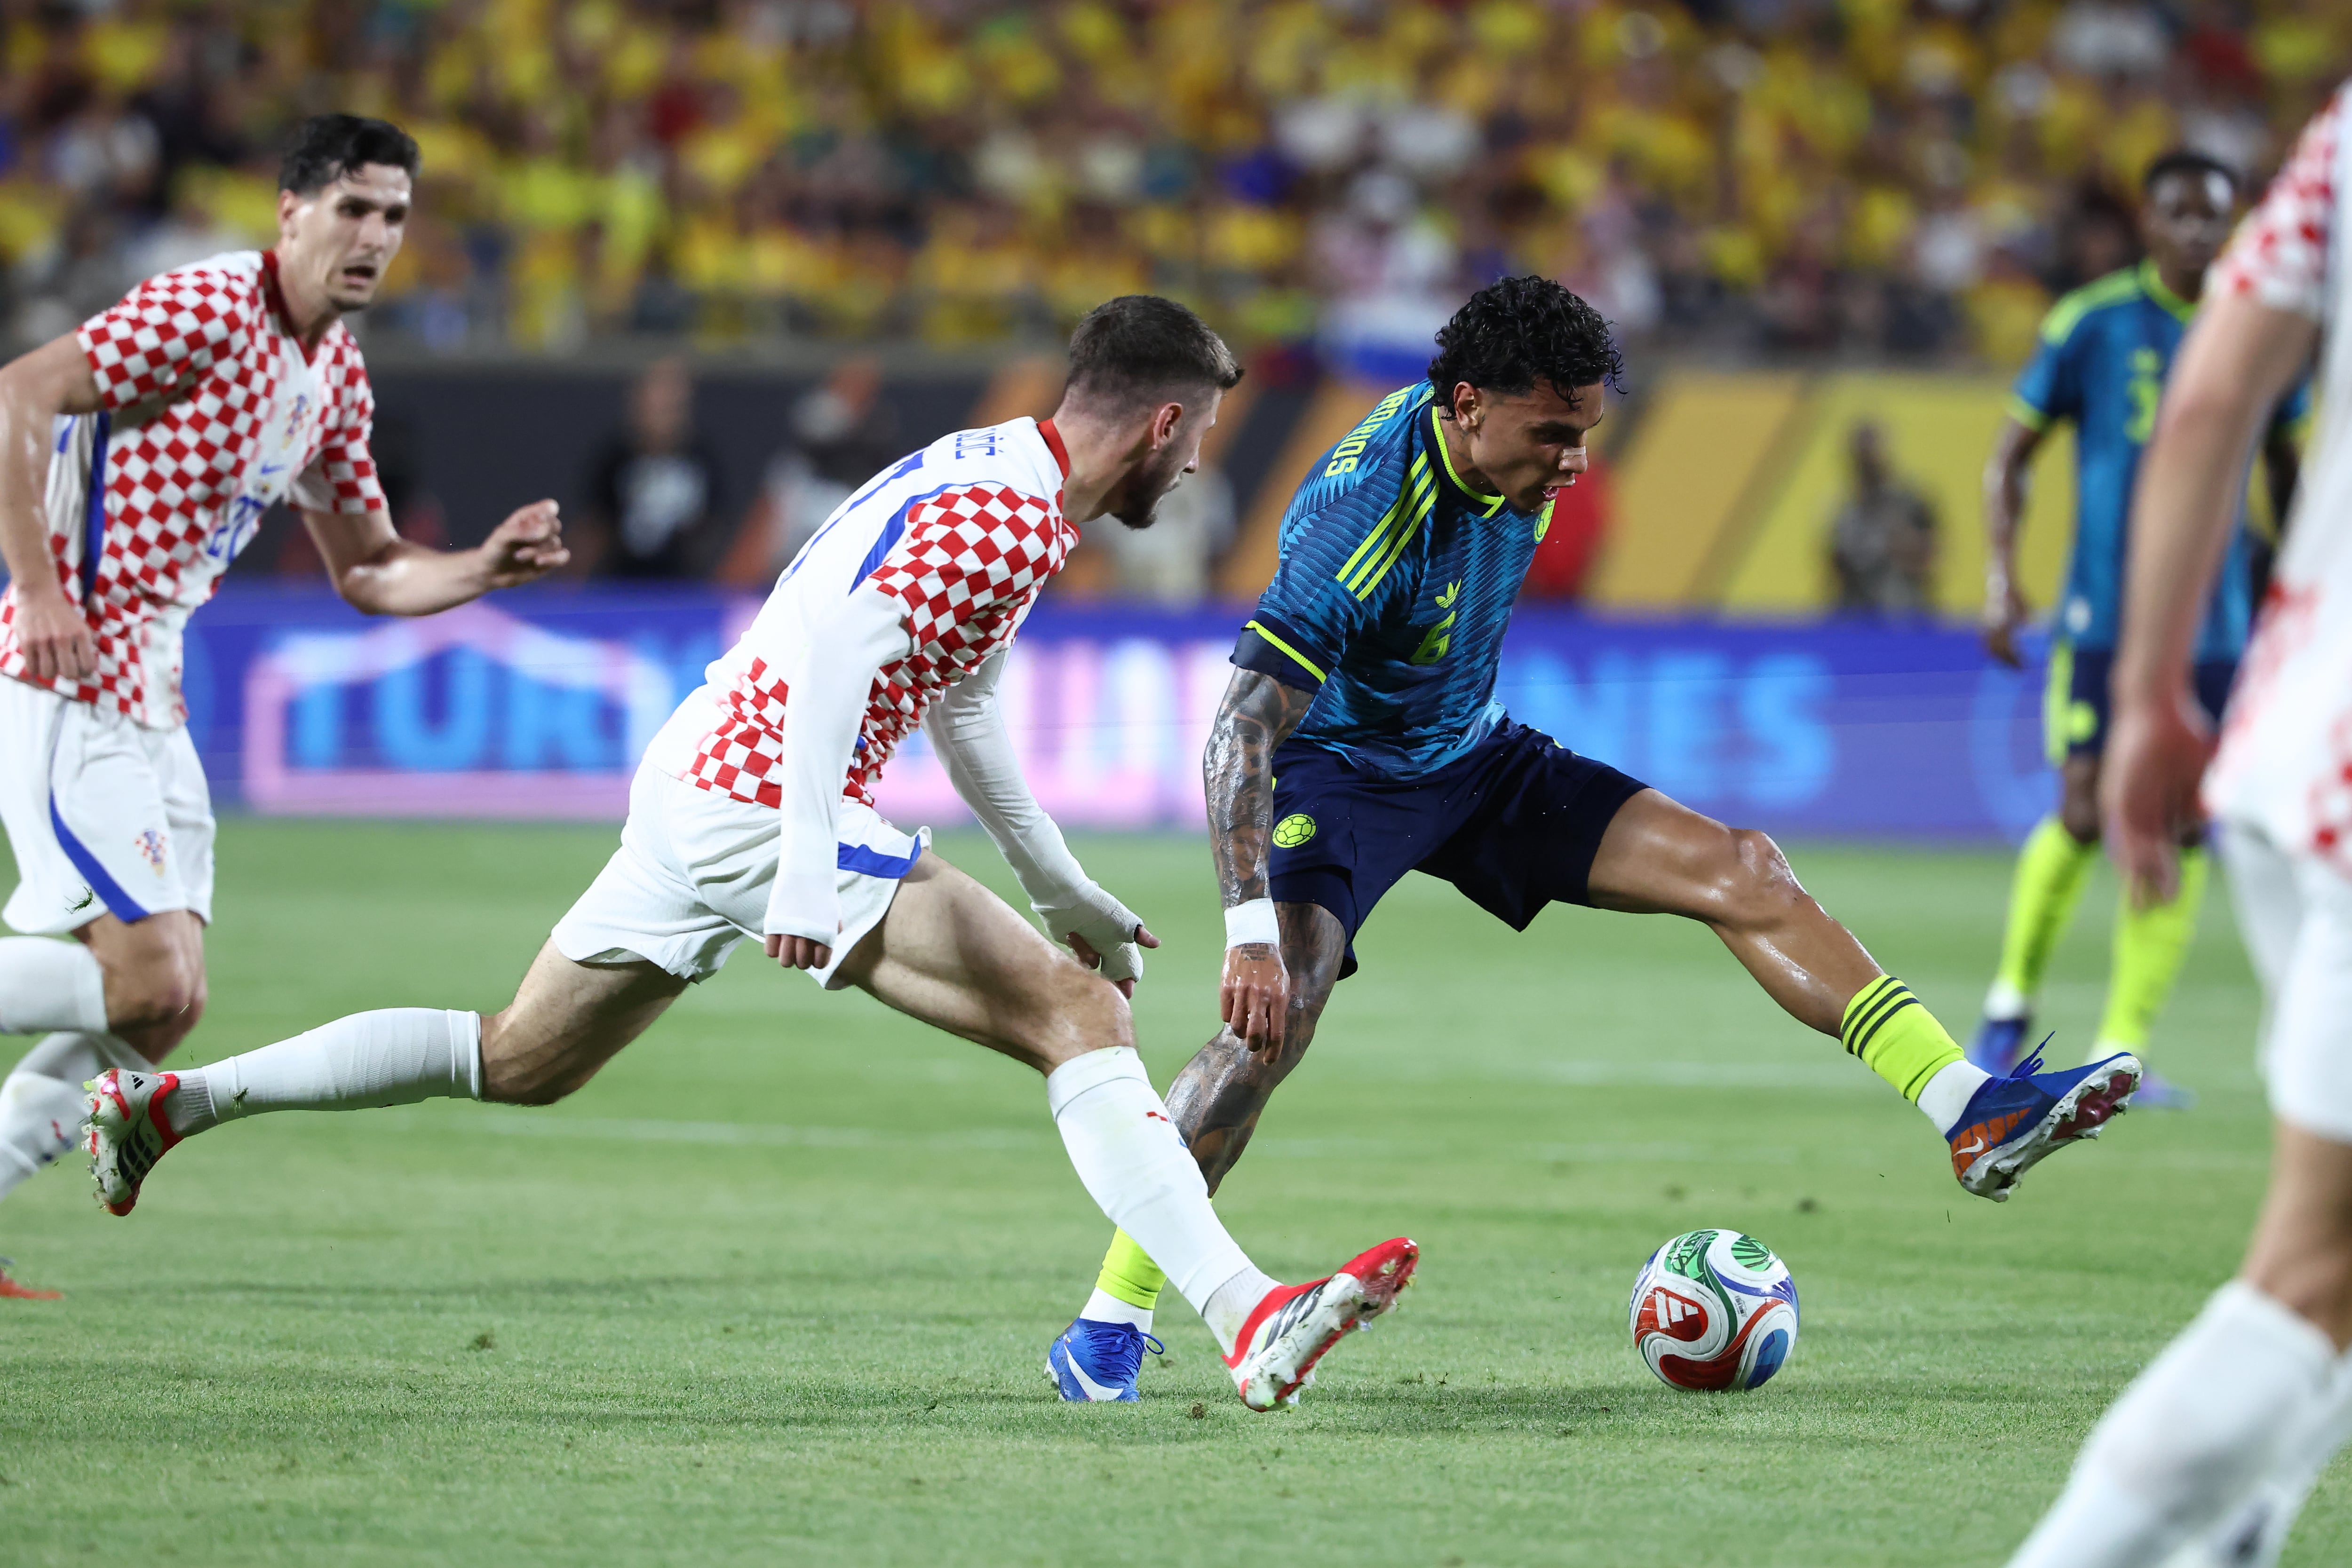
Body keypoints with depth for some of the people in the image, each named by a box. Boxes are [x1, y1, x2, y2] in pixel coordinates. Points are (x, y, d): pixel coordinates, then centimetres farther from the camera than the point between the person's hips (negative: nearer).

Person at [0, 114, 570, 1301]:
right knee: (148, 983, -17)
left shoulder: (335, 373, 13)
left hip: (149, 694, 9)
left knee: (161, 1008, 5)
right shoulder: (204, 310, -14)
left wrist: (484, 569, 3)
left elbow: (365, 570, 22)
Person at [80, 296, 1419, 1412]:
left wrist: (1061, 887, 35)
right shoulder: (1002, 517, -15)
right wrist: (807, 871, -33)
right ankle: (1249, 1322, -29)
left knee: (518, 1063, 20)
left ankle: (173, 1102, 24)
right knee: (1081, 1015, -17)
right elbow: (835, 657, -26)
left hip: (698, 786, 10)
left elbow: (959, 702, 30)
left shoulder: (994, 482, 18)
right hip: (765, 805, -10)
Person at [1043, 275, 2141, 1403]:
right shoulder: (1368, 511, -33)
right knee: (1276, 1014, -30)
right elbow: (1240, 734, -37)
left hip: (1470, 757, 7)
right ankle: (1109, 1325, -19)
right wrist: (1249, 932, -45)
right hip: (1338, 770, -7)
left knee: (1740, 872, -5)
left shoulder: (1516, 467, -9)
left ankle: (1970, 1110, -6)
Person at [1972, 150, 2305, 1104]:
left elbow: (2286, 467, 19)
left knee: (2181, 828, -3)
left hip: (2213, 622, 3)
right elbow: (2011, 453, 3)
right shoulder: (2093, 324, -3)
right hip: (2103, 617, -3)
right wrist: (2001, 575, -8)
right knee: (2084, 817, -8)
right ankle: (2010, 1006, 16)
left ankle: (2121, 1050, 3)